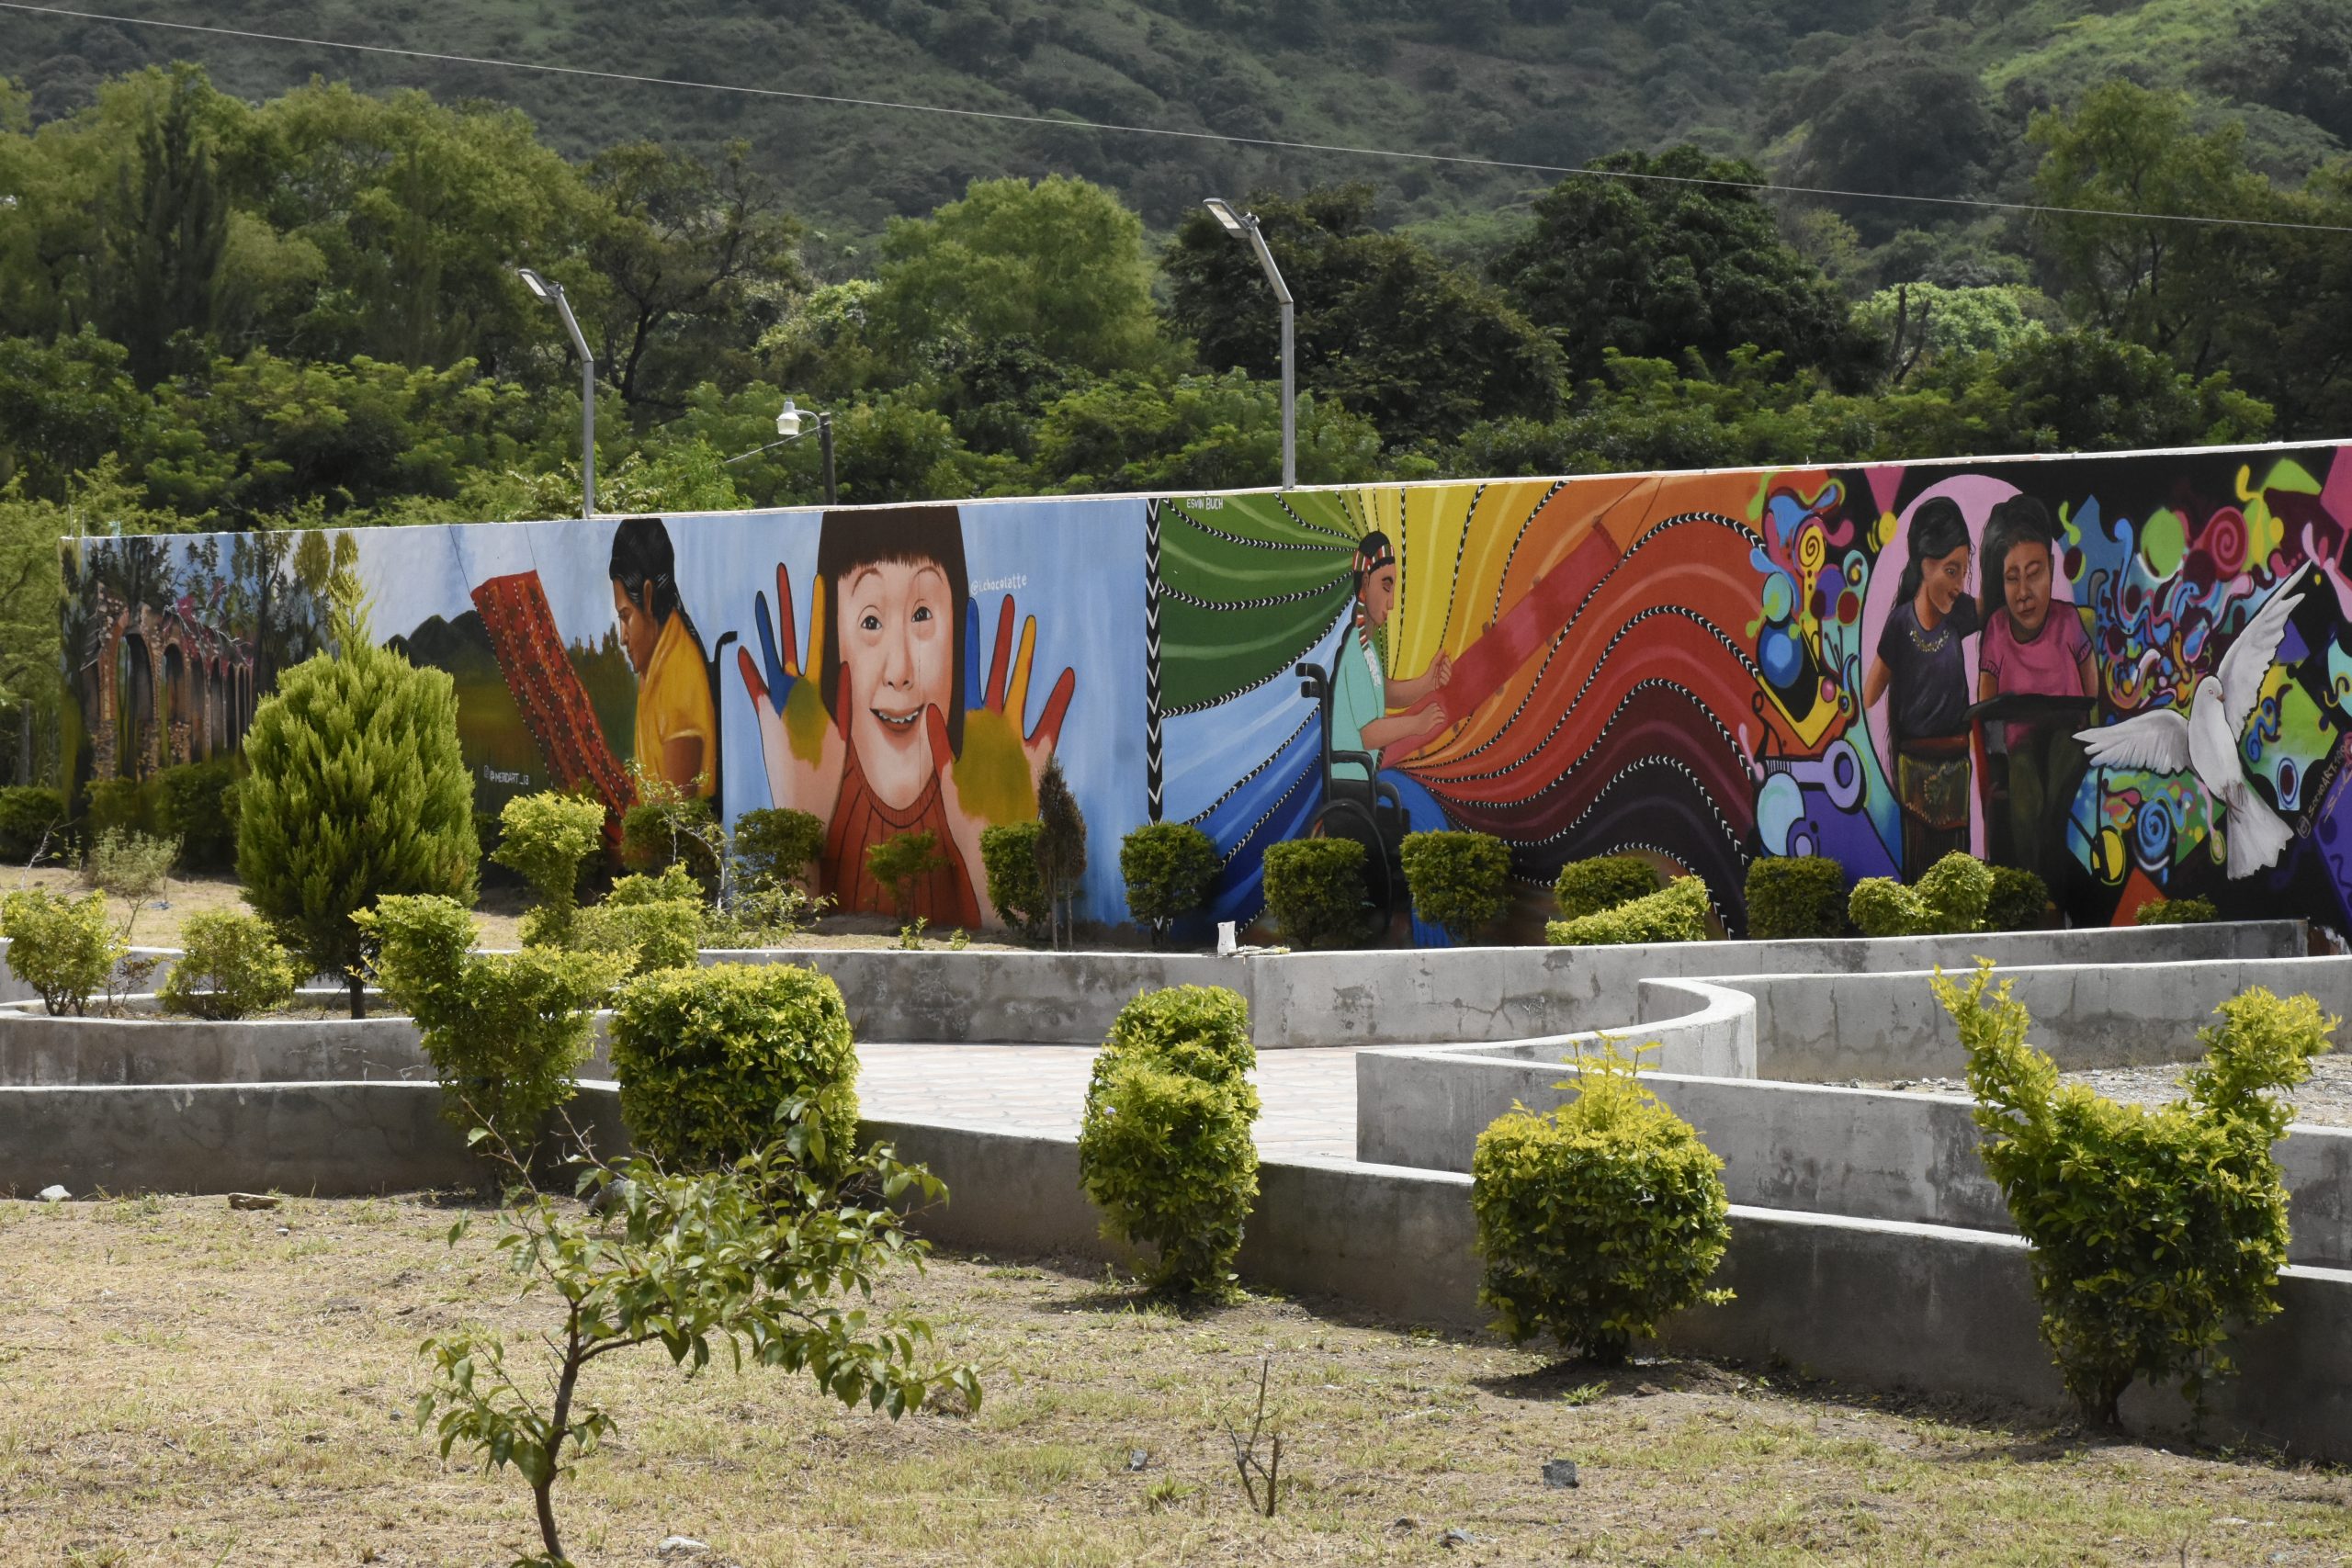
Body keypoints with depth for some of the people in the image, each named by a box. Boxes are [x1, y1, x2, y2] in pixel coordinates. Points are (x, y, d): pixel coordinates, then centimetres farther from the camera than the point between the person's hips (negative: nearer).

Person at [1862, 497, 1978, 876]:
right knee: (1918, 869, -3)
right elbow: (1869, 698, -7)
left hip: (1957, 766, 4)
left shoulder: (1959, 614, 2)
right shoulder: (1900, 623, -9)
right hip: (1915, 766, -4)